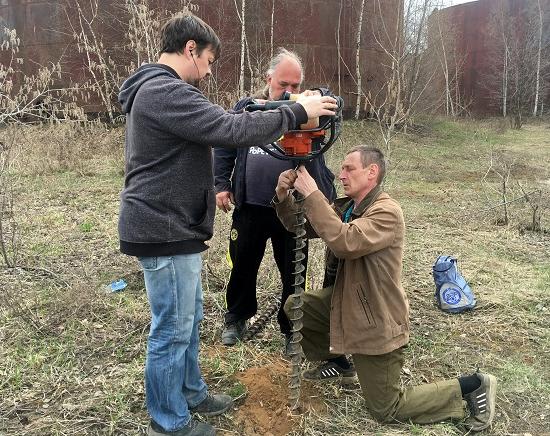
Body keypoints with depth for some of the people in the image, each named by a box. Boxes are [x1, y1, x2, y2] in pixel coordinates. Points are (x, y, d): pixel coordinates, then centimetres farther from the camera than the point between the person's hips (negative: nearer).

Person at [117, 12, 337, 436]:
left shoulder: (156, 90, 17)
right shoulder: (165, 92, -20)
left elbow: (214, 125, 18)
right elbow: (231, 129, -25)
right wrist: (297, 112, -17)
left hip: (175, 226, 11)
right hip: (165, 230, -11)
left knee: (189, 317, 20)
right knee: (173, 329, 3)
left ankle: (191, 393, 37)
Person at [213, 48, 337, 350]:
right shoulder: (246, 107, 5)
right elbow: (224, 148, 9)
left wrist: (319, 98, -37)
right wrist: (221, 184, 2)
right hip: (249, 209, 2)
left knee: (293, 273, 10)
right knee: (242, 266, 17)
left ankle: (291, 329, 31)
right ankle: (236, 318, 40)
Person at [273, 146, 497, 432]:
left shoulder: (386, 212, -24)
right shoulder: (345, 206, 1)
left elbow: (344, 242, -39)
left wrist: (312, 194, -33)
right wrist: (284, 197, -15)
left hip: (376, 322, -8)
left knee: (386, 410, 4)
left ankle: (473, 386, 17)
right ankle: (338, 362, 28)